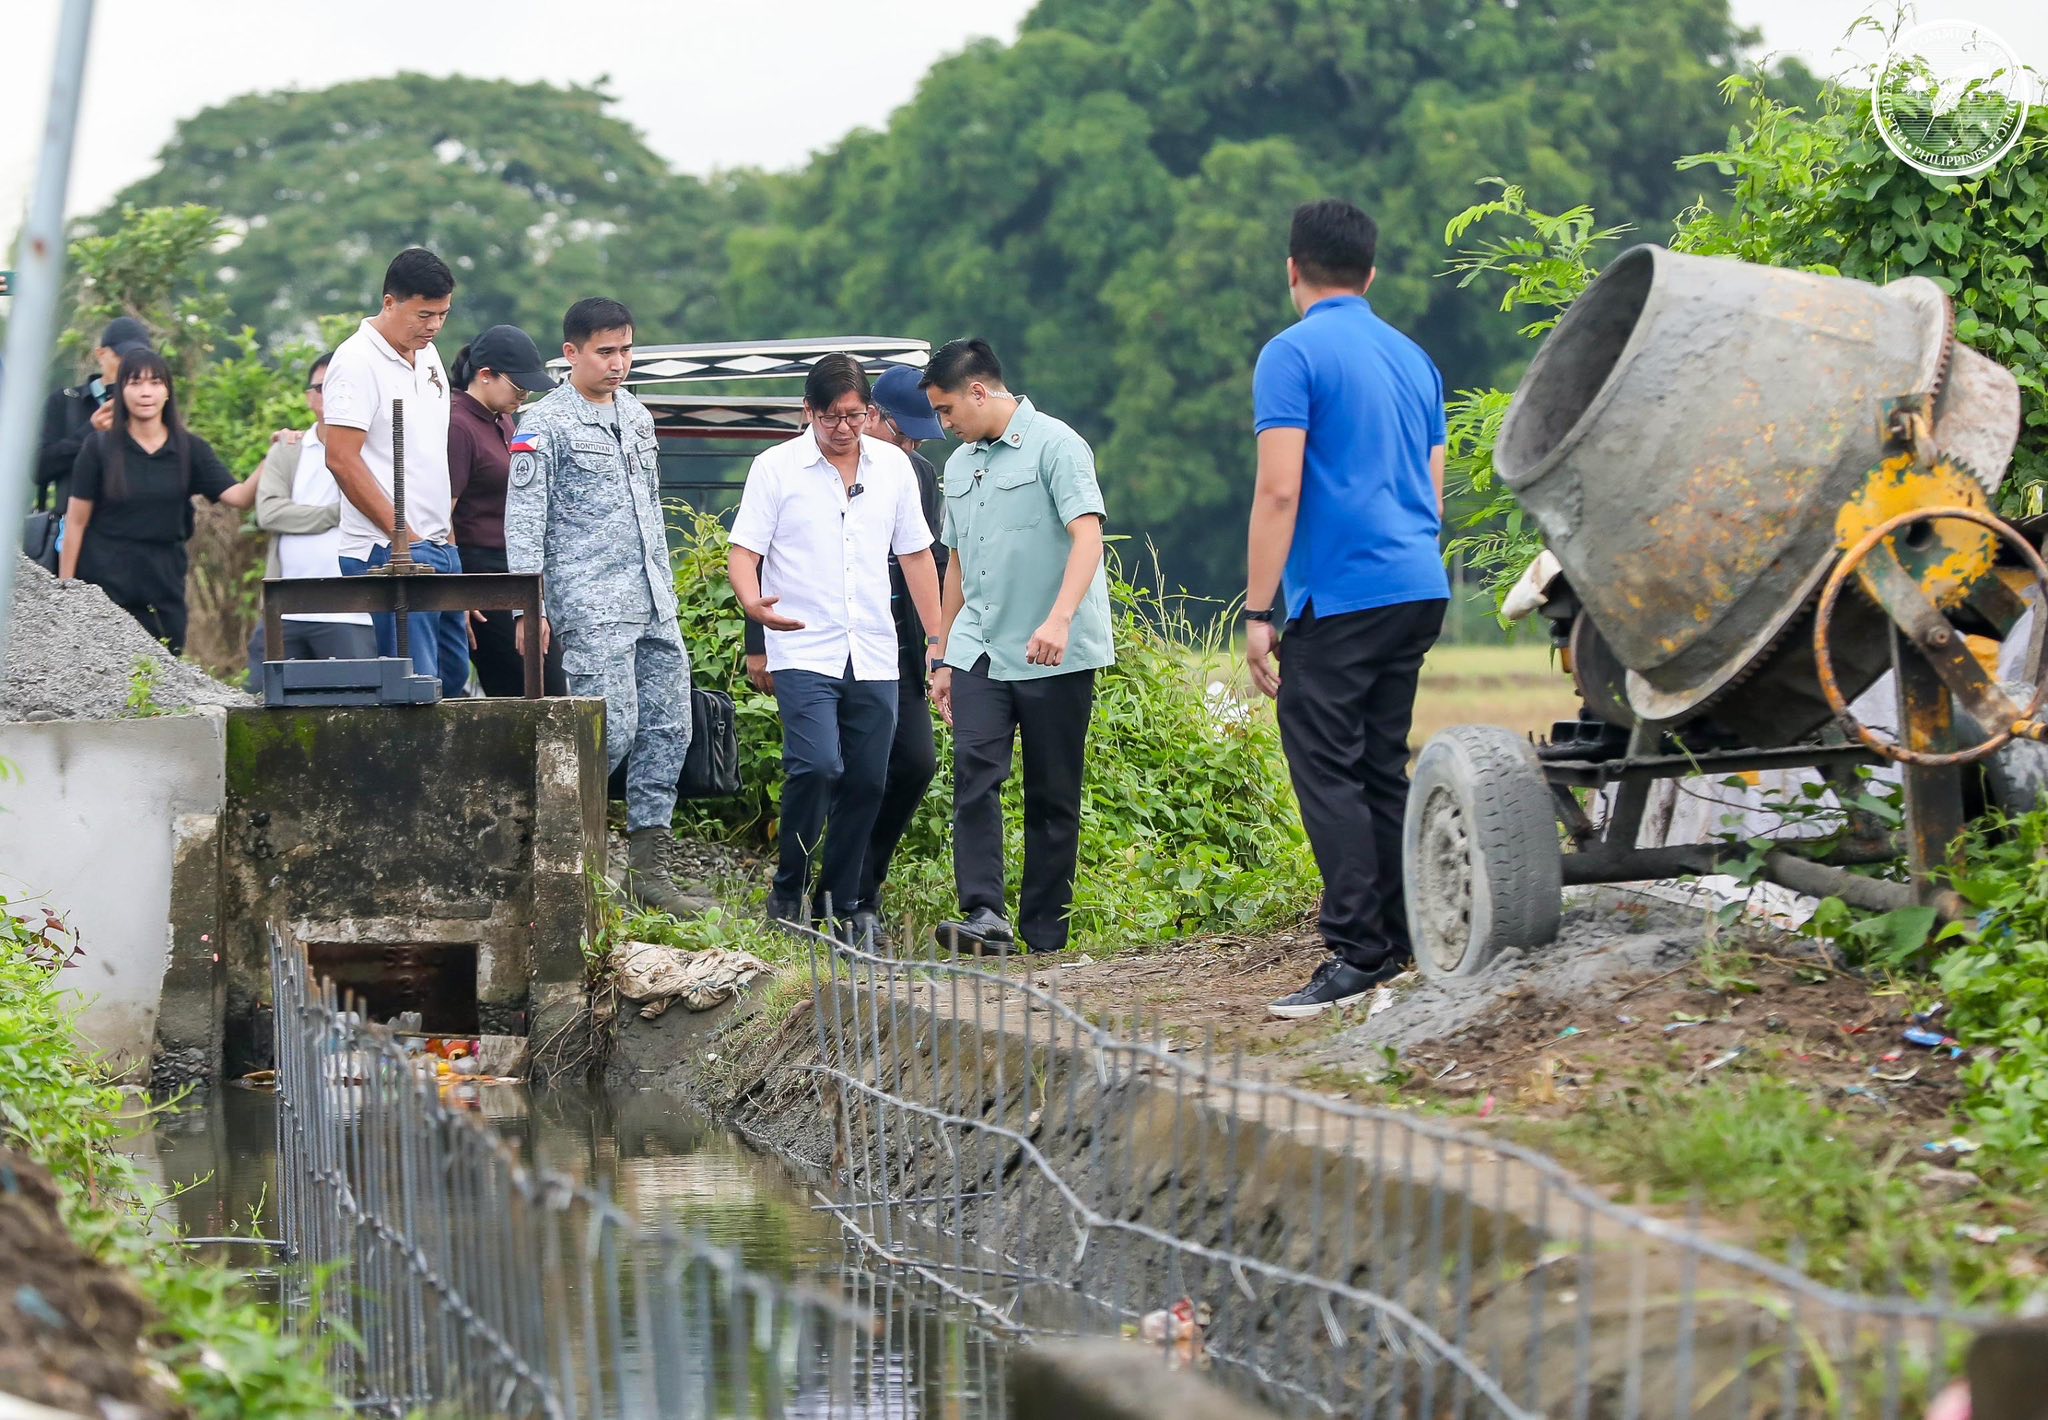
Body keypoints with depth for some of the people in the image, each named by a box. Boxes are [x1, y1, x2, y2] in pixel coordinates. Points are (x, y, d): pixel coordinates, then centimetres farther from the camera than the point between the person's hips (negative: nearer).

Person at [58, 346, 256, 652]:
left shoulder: (189, 449, 5)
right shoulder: (99, 447, -1)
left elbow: (238, 496, -5)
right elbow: (76, 521, 0)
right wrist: (65, 589, -3)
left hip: (164, 587, 3)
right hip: (104, 585, -3)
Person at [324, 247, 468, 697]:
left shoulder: (428, 356, 16)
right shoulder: (357, 362, -11)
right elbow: (342, 460, -16)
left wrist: (447, 532, 17)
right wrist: (405, 537, -14)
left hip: (440, 547, 9)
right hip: (387, 553, -9)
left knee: (454, 679, 10)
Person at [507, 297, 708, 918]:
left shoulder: (636, 415, 18)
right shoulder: (545, 423, -4)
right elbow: (524, 519, -9)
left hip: (654, 607, 7)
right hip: (591, 609, -7)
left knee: (668, 728, 3)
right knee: (612, 730, -15)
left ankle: (647, 868, 8)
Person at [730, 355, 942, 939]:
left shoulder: (894, 466, 10)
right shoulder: (776, 468, 0)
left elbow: (915, 554, 17)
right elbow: (744, 551, -3)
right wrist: (753, 602, -25)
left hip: (874, 656, 4)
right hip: (804, 652, -4)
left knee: (867, 782, 4)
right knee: (818, 767, -19)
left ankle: (843, 901, 17)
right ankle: (788, 891, -3)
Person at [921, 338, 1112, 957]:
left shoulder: (1055, 446, -6)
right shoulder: (960, 465, 17)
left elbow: (1088, 537, -17)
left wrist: (1059, 618, -31)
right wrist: (944, 658, 24)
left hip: (1055, 657, -6)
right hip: (980, 650, 6)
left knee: (1053, 797, 0)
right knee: (974, 772, -14)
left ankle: (1045, 937, 6)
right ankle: (984, 915, -22)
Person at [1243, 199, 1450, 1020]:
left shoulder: (1294, 354, -8)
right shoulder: (1413, 359, 16)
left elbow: (1279, 491, -14)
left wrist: (1258, 613, -13)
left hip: (1339, 597, -8)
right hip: (1420, 588, 8)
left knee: (1327, 771, -8)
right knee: (1383, 766, 13)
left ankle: (1358, 952, -14)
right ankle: (1397, 937, 12)